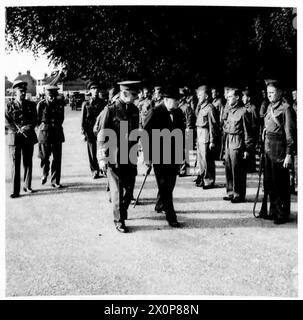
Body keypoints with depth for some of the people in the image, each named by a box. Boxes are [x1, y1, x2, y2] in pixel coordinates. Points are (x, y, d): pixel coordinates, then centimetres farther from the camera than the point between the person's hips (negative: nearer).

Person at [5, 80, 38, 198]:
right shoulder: (9, 106, 3)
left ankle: (27, 186, 21)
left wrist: (27, 128, -14)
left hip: (29, 137, 2)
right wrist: (19, 130, -13)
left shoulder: (31, 105, 9)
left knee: (28, 163, 8)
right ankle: (15, 191, -1)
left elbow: (34, 120, 4)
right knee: (15, 164, -3)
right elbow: (6, 123, -2)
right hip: (14, 137, -2)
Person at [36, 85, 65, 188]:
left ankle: (55, 181, 7)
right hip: (44, 132, -2)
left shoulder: (60, 104, 4)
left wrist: (57, 125, 6)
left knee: (57, 158, 0)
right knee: (44, 156, 4)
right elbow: (38, 119, 4)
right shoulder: (41, 104, -4)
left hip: (57, 133, 2)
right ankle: (45, 174, 34)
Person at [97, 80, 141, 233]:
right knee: (117, 190, 1)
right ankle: (119, 220, 14)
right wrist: (102, 158, -13)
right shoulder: (110, 110, -10)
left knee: (129, 189, 11)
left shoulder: (134, 110, 8)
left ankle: (123, 212, 35)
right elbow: (102, 136, -9)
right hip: (114, 157, -5)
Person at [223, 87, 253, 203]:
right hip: (228, 143, 8)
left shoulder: (243, 112, -11)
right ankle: (231, 192, 22)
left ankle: (239, 195, 9)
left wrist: (247, 149, -13)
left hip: (237, 144, -8)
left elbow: (247, 132, -12)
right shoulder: (229, 111, 13)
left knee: (237, 171, -1)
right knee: (228, 169, 11)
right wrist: (225, 144, 15)